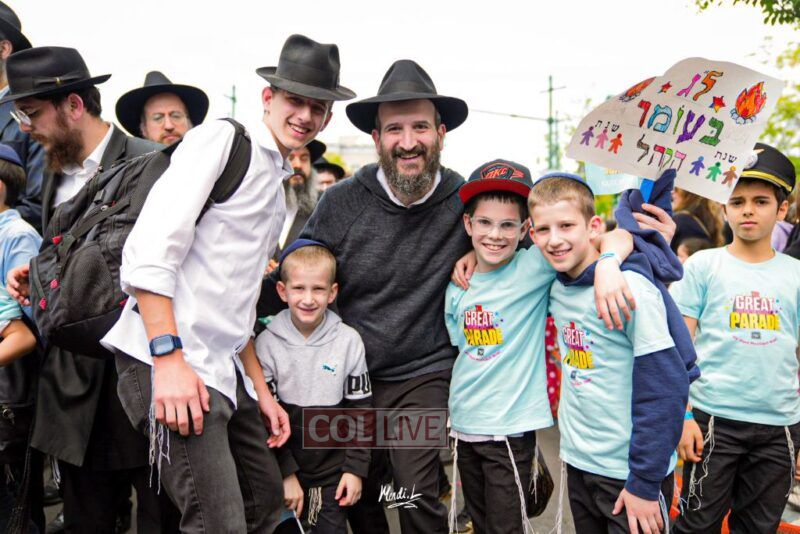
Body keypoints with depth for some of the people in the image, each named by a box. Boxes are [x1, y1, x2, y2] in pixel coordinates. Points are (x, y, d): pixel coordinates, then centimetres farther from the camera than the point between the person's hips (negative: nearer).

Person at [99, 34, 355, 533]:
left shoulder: (279, 192, 21)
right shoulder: (221, 138, -5)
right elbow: (149, 249, -16)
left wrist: (261, 392, 21)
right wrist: (169, 358, -23)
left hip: (224, 369, 9)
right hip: (168, 361, -9)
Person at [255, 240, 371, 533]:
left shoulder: (348, 341, -5)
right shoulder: (267, 344, -8)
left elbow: (360, 409, 1)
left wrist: (355, 468, -3)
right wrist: (285, 473, -9)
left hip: (334, 470, 1)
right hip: (284, 469, 0)